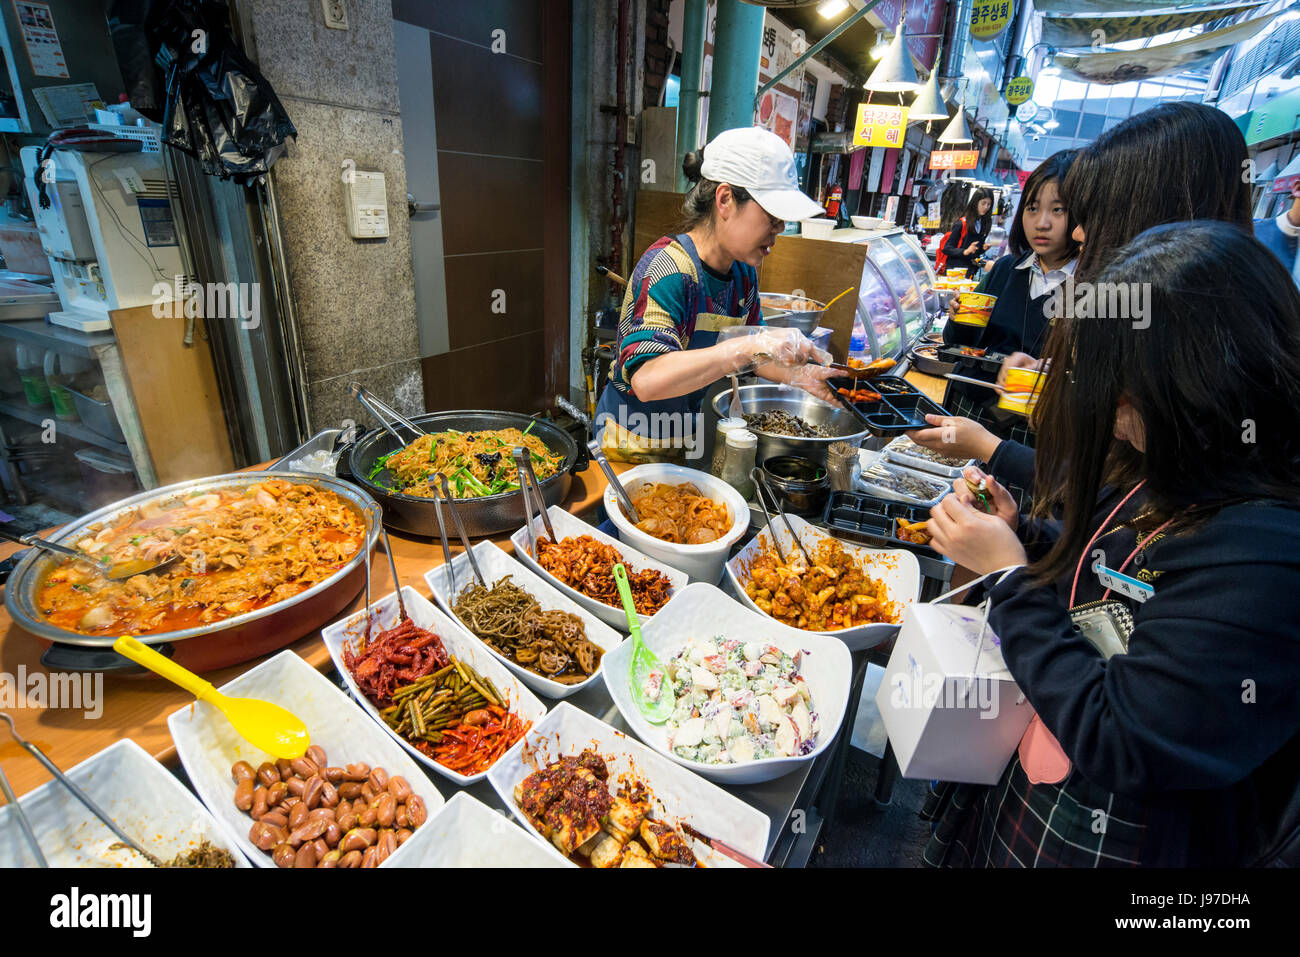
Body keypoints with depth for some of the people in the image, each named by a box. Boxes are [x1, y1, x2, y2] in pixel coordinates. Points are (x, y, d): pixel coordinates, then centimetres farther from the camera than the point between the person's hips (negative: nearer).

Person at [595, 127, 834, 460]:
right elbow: (646, 379, -40)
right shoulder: (667, 267, -26)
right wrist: (754, 345, -42)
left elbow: (751, 357, 9)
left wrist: (798, 374, -11)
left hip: (688, 433, 7)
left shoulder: (743, 271, -2)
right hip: (633, 438, -7)